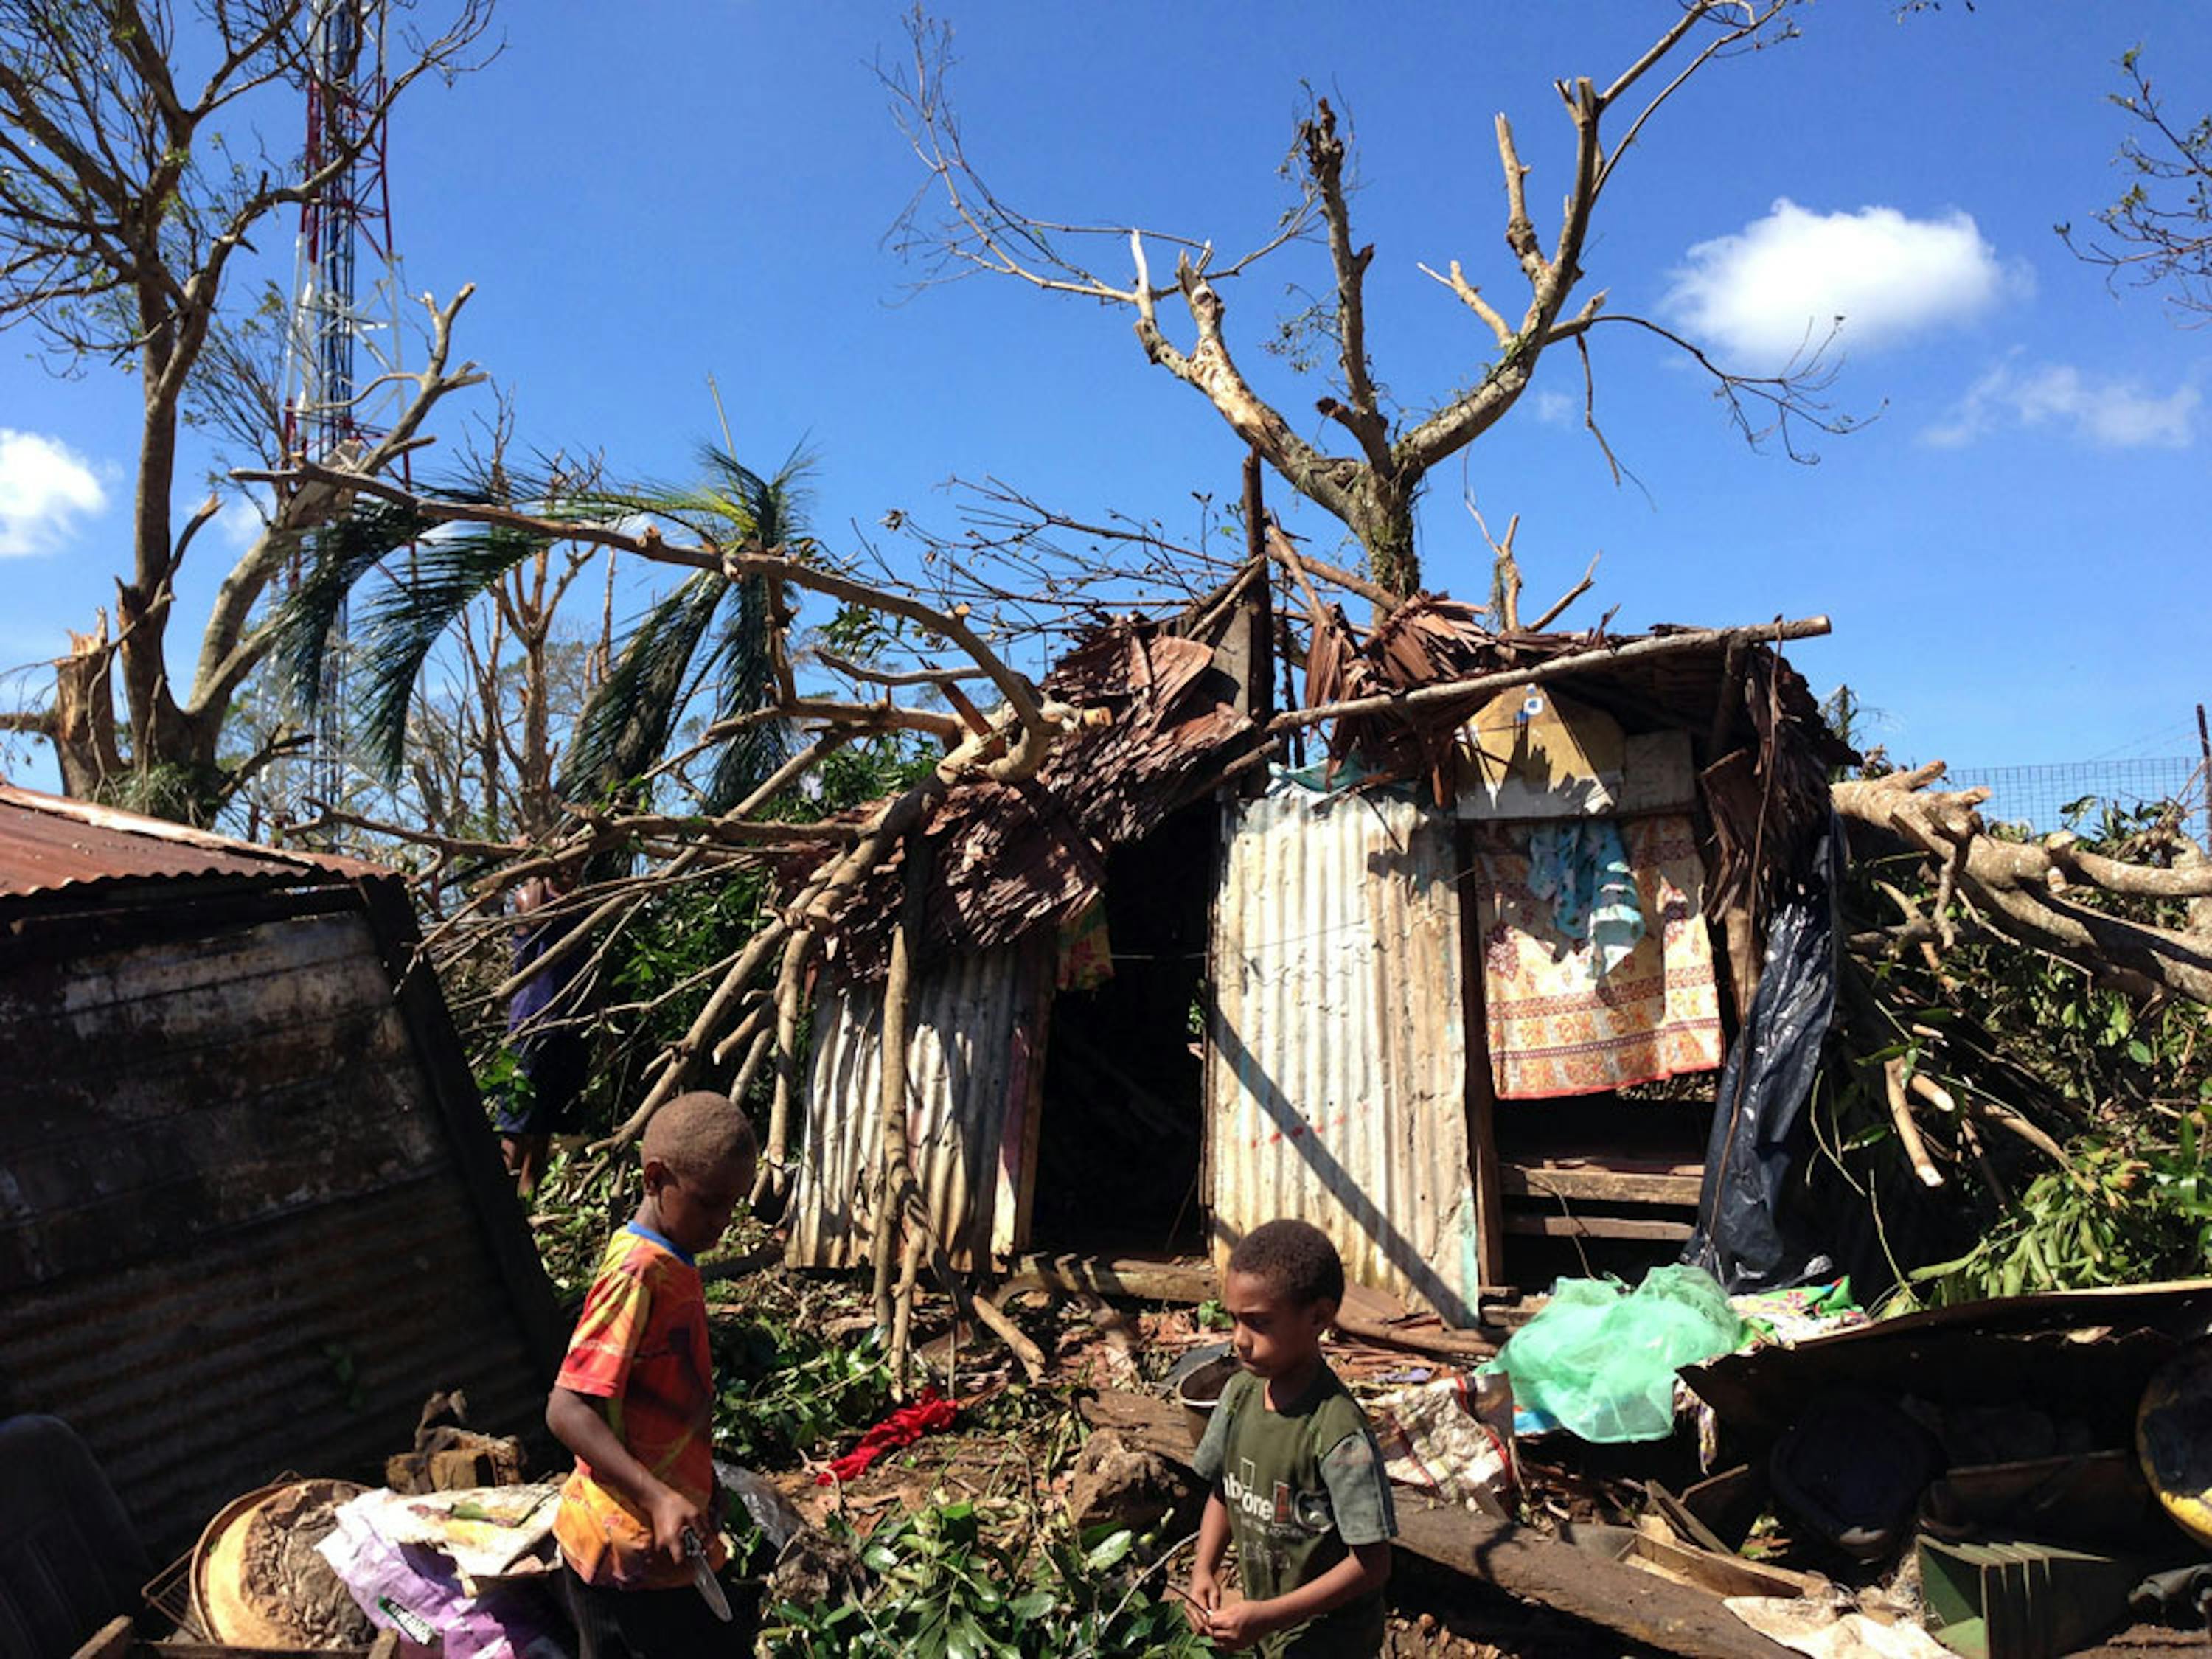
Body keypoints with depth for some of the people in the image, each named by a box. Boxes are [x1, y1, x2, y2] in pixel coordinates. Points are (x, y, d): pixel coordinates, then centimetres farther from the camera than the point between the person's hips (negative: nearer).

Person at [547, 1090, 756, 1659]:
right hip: (639, 1551, -9)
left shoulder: (669, 1264, 7)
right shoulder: (638, 1275, -22)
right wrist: (659, 1498, -34)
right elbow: (567, 1410, -26)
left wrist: (692, 1486, 25)